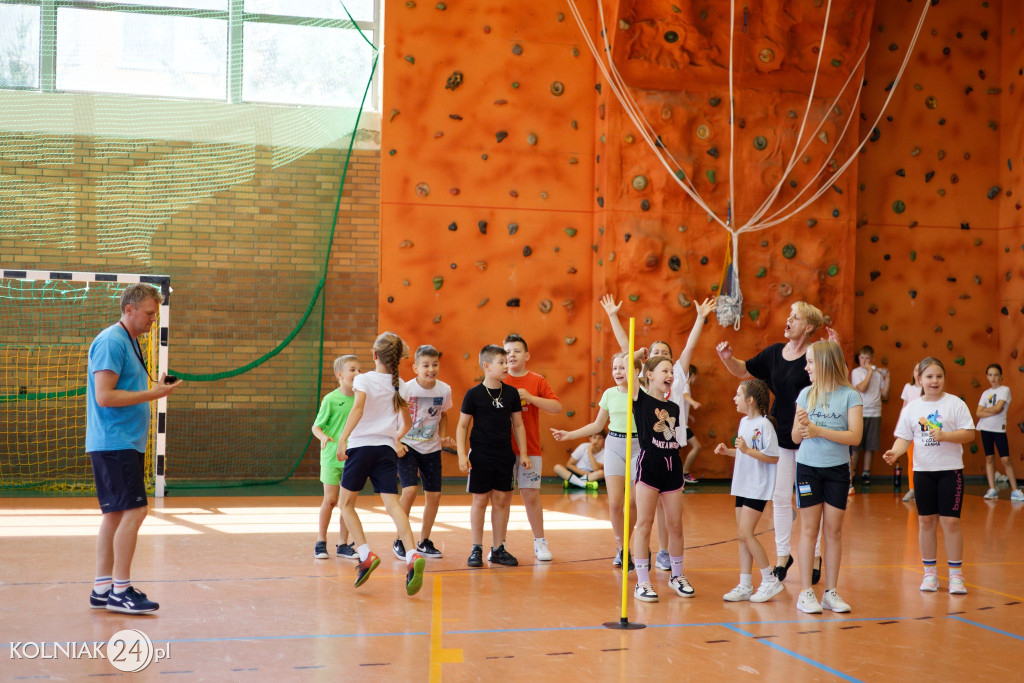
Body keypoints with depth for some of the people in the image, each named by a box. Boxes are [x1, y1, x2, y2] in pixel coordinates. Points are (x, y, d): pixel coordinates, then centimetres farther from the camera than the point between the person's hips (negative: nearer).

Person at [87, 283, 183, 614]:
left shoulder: (130, 342, 17)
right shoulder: (111, 342, -13)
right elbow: (104, 396, -20)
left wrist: (156, 388, 10)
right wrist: (152, 393, -19)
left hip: (126, 443, 10)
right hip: (114, 444, -10)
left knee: (116, 514, 10)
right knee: (134, 511, -12)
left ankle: (102, 588, 15)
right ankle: (120, 590, -6)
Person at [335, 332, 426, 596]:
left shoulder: (364, 379, -2)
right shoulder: (400, 385, 13)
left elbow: (358, 408, -20)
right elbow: (406, 423, 21)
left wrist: (342, 439, -26)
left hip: (361, 446, -4)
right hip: (387, 450, 4)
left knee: (346, 503, 11)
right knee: (392, 504, -6)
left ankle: (366, 554, -3)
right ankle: (413, 556, -25)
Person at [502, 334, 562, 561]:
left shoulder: (537, 381, 5)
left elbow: (557, 407, -2)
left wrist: (531, 397, -12)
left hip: (530, 450, 0)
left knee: (531, 496, 1)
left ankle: (540, 543, 15)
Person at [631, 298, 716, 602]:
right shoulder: (640, 398, -5)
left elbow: (688, 352, 8)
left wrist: (700, 318, 10)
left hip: (673, 465, 5)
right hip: (648, 463, -5)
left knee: (675, 524, 10)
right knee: (644, 524, 0)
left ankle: (677, 576, 24)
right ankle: (642, 582, 6)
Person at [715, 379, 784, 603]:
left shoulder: (764, 425, -15)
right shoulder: (744, 421, 12)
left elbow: (773, 457, -18)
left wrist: (747, 450, -24)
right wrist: (727, 451, 9)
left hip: (758, 488, -9)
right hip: (742, 485, 9)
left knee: (745, 533, -12)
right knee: (743, 536, 9)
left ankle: (771, 580, 0)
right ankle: (745, 586, 14)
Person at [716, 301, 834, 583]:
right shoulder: (774, 353, 5)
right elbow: (744, 371, 17)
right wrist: (727, 357, -1)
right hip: (781, 436, 5)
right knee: (780, 498, 9)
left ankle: (815, 557, 20)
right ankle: (782, 555, 22)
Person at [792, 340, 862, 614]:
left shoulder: (850, 396, -5)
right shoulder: (805, 394, 3)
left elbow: (855, 436, -14)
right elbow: (795, 437, 4)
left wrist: (818, 430, -21)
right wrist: (802, 427, -18)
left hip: (837, 470, -1)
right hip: (808, 467, 1)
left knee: (834, 530, 5)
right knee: (809, 529, 3)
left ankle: (831, 592, 14)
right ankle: (806, 592, 6)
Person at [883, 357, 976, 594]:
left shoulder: (955, 403, -3)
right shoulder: (912, 408, 6)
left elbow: (969, 433, -6)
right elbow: (904, 437, 5)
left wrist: (944, 435, -20)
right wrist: (895, 451, -14)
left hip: (950, 470, -3)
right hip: (922, 470, 3)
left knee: (950, 521, -4)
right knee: (926, 521, 7)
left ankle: (956, 574, 7)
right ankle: (929, 573, 18)